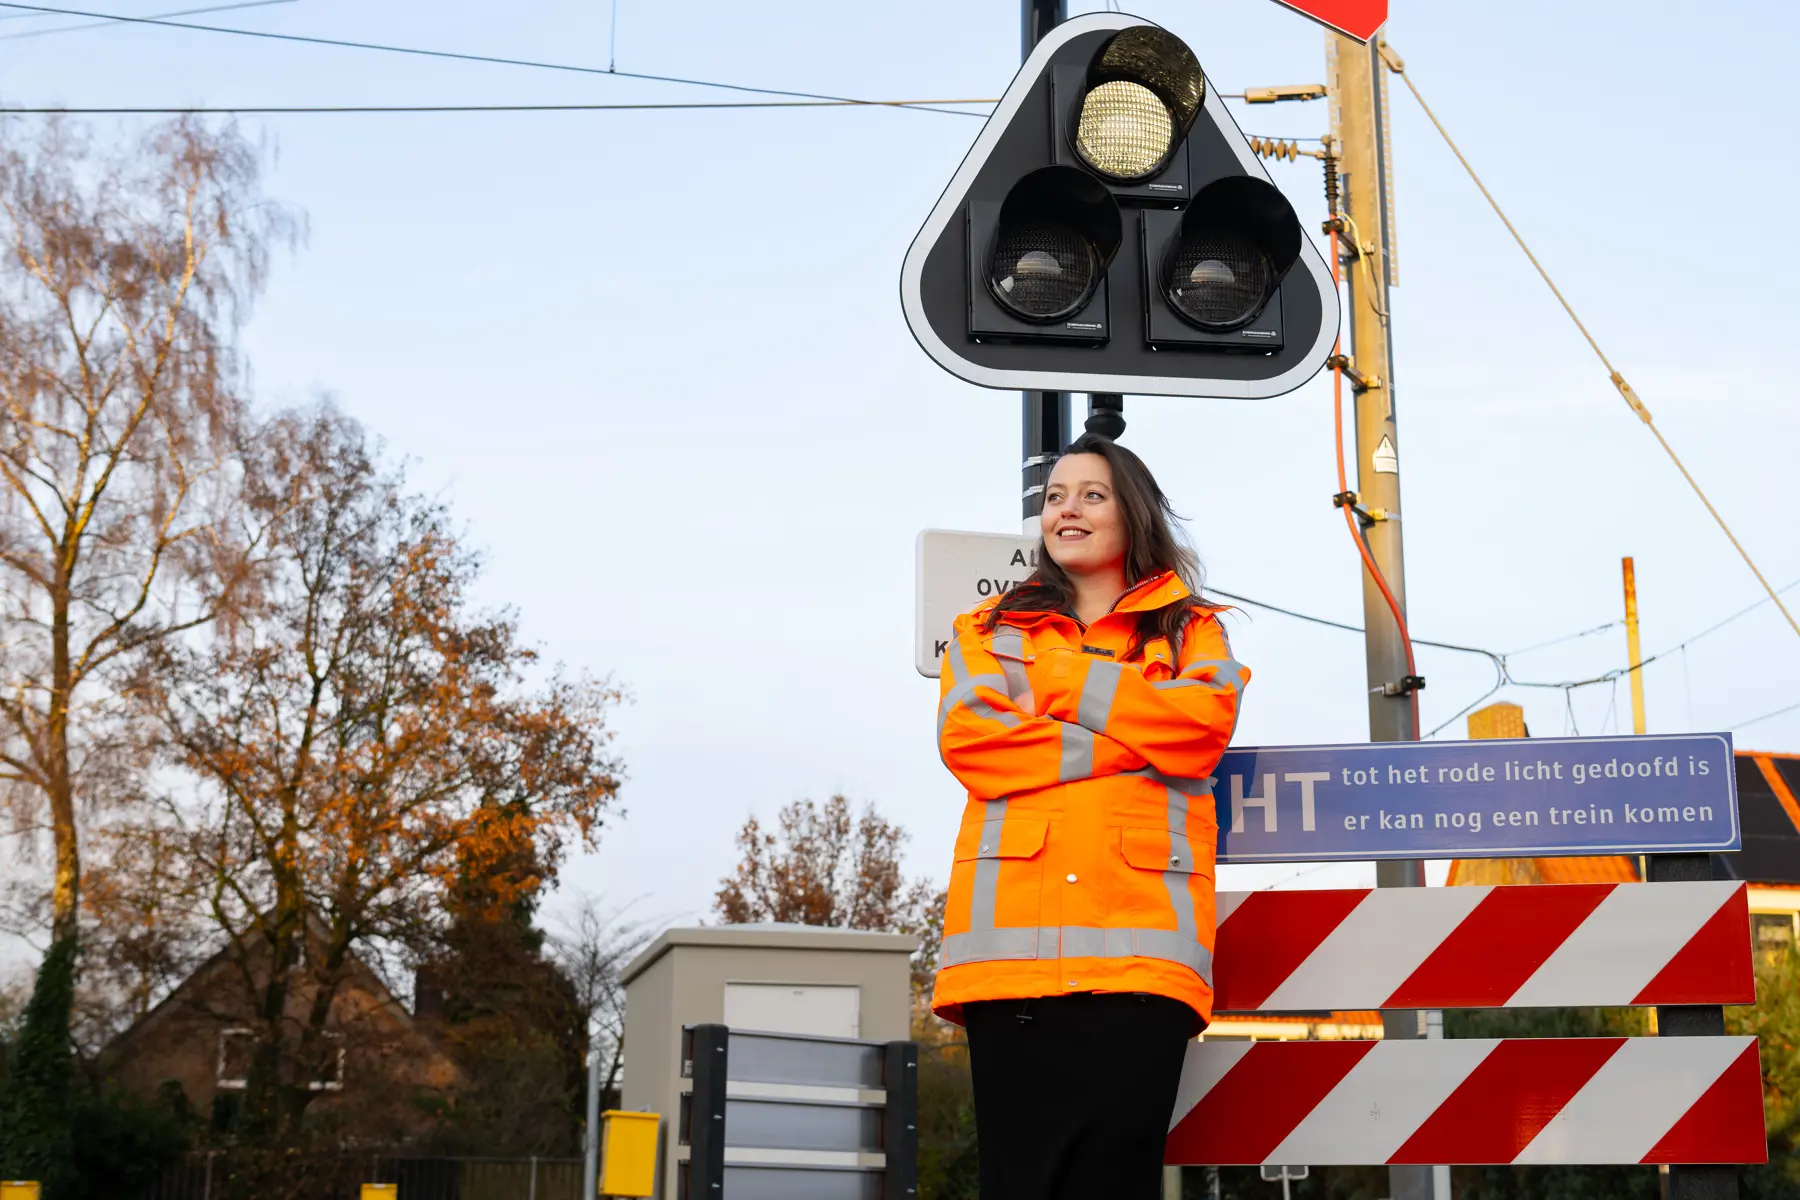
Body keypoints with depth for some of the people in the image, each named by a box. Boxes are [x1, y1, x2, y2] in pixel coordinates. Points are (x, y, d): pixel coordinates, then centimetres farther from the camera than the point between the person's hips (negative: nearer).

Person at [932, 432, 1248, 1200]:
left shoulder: (1192, 631, 19)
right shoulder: (988, 631, 21)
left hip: (1140, 941, -1)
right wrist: (1128, 745, -2)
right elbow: (968, 738, 2)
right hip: (1012, 939, 1)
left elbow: (1205, 723, -3)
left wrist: (1059, 684, 0)